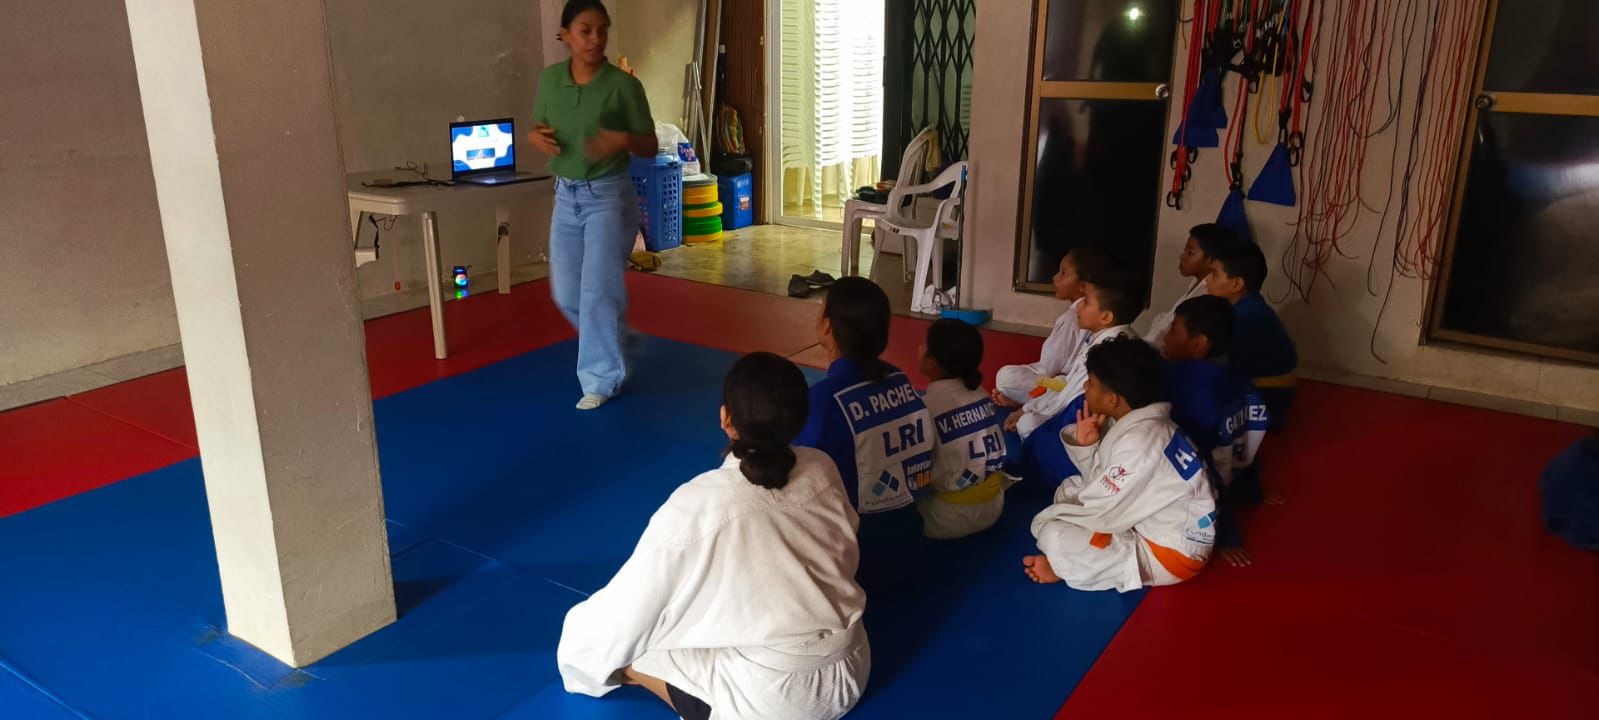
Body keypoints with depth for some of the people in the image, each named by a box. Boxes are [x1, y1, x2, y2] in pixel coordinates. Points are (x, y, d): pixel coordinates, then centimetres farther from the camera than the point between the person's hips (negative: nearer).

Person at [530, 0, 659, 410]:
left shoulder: (623, 85, -11)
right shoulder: (549, 79, 1)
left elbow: (651, 147, -7)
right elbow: (539, 129, 13)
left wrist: (623, 141, -28)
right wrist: (535, 137, -10)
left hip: (609, 196, -5)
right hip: (566, 196, 5)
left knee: (598, 289, -7)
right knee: (566, 293, 11)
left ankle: (602, 378, 7)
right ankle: (615, 338, 38)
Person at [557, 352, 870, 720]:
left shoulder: (697, 506, -22)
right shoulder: (823, 470, -7)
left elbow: (628, 615, -11)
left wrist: (577, 644, 10)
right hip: (852, 672, 6)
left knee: (629, 646, 9)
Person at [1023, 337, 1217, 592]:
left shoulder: (1140, 442, -27)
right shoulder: (1135, 424, 1)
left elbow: (1099, 514, -21)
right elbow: (1106, 485, 8)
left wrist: (1044, 521, -6)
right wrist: (1086, 446, -8)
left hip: (1172, 553, -10)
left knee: (1055, 536, -24)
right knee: (1070, 489, 15)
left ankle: (1065, 567, 4)